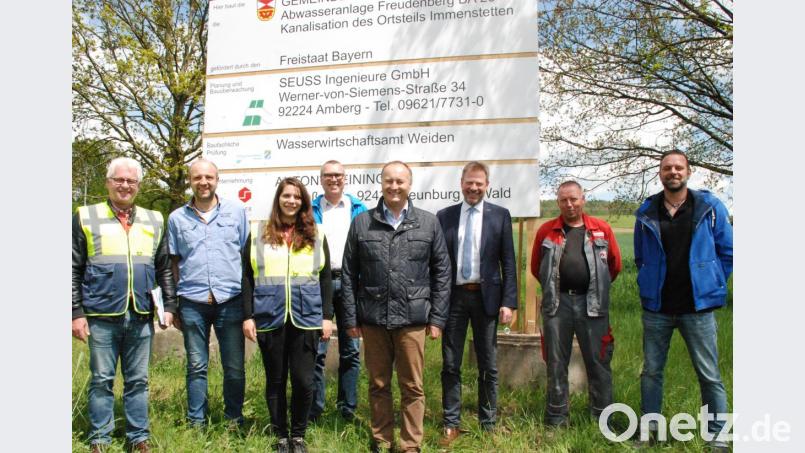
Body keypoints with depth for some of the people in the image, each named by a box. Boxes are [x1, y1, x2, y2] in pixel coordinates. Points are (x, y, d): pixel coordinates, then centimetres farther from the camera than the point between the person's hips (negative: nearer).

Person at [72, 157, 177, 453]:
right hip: (102, 316, -2)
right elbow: (74, 270, 2)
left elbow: (165, 269, 13)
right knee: (102, 380, 7)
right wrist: (77, 312, -4)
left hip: (141, 317, 2)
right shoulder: (86, 217, 3)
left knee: (138, 381, 10)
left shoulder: (154, 220, 10)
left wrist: (169, 305, 6)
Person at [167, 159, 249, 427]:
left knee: (235, 367, 6)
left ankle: (234, 419, 22)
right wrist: (172, 306, 6)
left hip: (230, 301, 0)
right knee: (196, 366, 10)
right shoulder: (177, 218, 8)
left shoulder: (236, 211, 5)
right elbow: (174, 263, 10)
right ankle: (196, 422, 23)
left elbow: (247, 254, 8)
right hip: (192, 303, 1)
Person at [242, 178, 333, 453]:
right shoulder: (258, 233, 5)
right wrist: (248, 316, -1)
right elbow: (247, 277, 5)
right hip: (269, 318, 0)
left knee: (303, 380, 0)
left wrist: (327, 316, 3)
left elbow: (325, 279, 9)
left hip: (306, 318, 0)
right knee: (275, 380, 10)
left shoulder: (316, 235, 8)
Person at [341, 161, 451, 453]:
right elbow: (349, 274, 5)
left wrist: (437, 317, 0)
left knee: (412, 387, 7)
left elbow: (442, 272, 4)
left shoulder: (429, 223, 3)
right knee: (378, 385, 13)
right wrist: (351, 318, 2)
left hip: (412, 319, -1)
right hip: (372, 318, 1)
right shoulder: (361, 223, 3)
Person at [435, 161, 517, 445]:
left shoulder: (500, 216, 3)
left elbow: (508, 262, 1)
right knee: (450, 366, 7)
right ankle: (451, 425, 19)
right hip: (453, 297, 1)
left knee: (488, 367, 10)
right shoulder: (444, 216, 5)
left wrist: (508, 302, -6)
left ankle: (488, 424, 24)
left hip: (486, 297, 0)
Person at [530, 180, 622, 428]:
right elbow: (536, 267, 13)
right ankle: (556, 418, 20)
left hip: (592, 303, 0)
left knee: (598, 361, 6)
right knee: (556, 363, 8)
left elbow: (615, 264, 13)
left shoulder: (602, 229, 4)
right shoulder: (546, 230, 5)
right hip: (557, 302, 1)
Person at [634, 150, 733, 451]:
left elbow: (727, 252, 5)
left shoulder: (710, 207, -3)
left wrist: (710, 284, 4)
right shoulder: (646, 213, 2)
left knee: (709, 375, 4)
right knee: (651, 371, 11)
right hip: (656, 308, 2)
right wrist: (651, 287, 11)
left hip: (697, 307, -2)